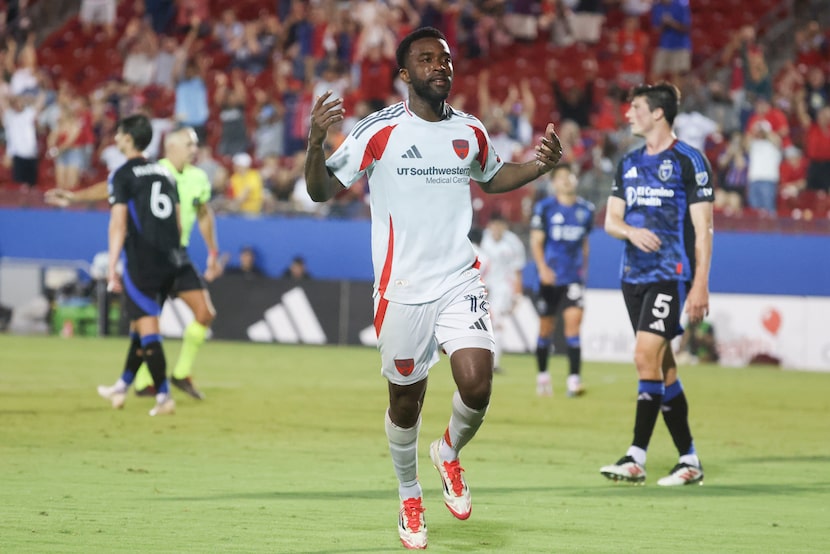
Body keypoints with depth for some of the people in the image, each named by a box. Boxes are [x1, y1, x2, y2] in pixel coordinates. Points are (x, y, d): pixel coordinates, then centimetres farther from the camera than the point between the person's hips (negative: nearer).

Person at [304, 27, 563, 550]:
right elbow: (322, 190, -6)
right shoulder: (380, 131, -6)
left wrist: (540, 165, 8)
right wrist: (316, 143, -25)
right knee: (406, 401, 7)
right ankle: (410, 497, 31)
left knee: (476, 385, -15)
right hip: (402, 288, -2)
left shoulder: (471, 131, 6)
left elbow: (494, 177, 26)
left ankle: (450, 452, 17)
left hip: (460, 281, 2)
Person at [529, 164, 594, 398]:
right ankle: (542, 375, 26)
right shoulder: (544, 208, -2)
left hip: (574, 278, 1)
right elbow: (536, 241, -5)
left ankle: (574, 379, -18)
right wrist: (542, 267, -19)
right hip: (550, 278, -1)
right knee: (546, 328, 8)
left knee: (573, 321, -14)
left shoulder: (585, 210, 7)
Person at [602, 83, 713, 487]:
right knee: (662, 366, 8)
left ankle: (637, 458, -17)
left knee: (646, 357, -17)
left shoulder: (689, 161, -5)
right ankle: (689, 460, 14)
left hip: (671, 275, -7)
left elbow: (702, 228, -7)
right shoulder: (629, 163, 14)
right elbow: (610, 220, 13)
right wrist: (631, 232, -11)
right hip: (634, 275, 7)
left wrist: (700, 285, -13)